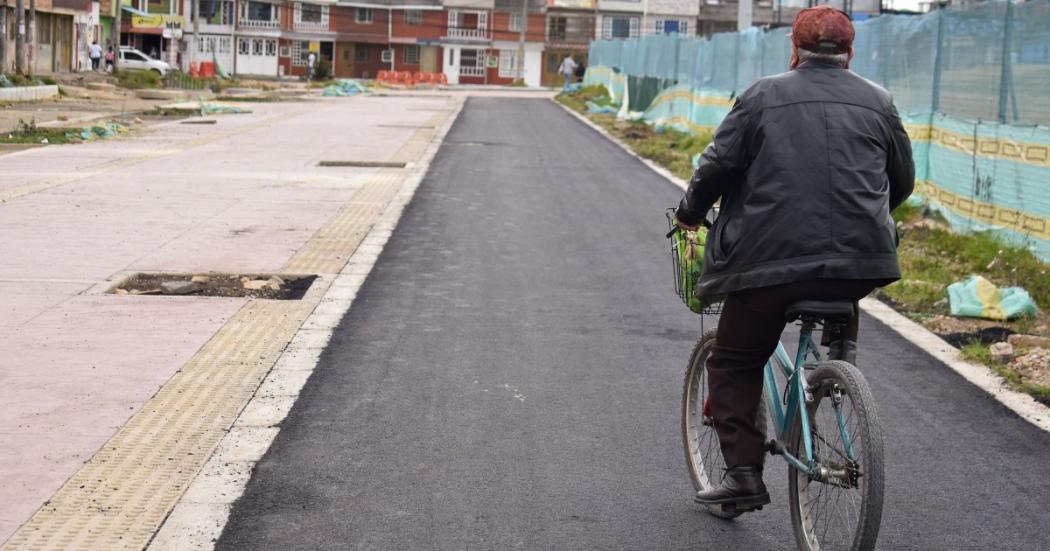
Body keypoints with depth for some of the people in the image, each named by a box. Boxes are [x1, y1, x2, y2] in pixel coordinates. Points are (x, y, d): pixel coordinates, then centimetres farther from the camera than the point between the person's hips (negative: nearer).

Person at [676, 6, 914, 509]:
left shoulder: (763, 97, 2)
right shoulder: (878, 103, 10)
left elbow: (716, 165, 1)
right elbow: (902, 182, 18)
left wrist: (690, 212, 19)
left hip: (772, 257, -3)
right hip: (860, 261, 3)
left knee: (733, 365, 11)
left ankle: (743, 473, 5)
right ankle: (842, 348, 23)